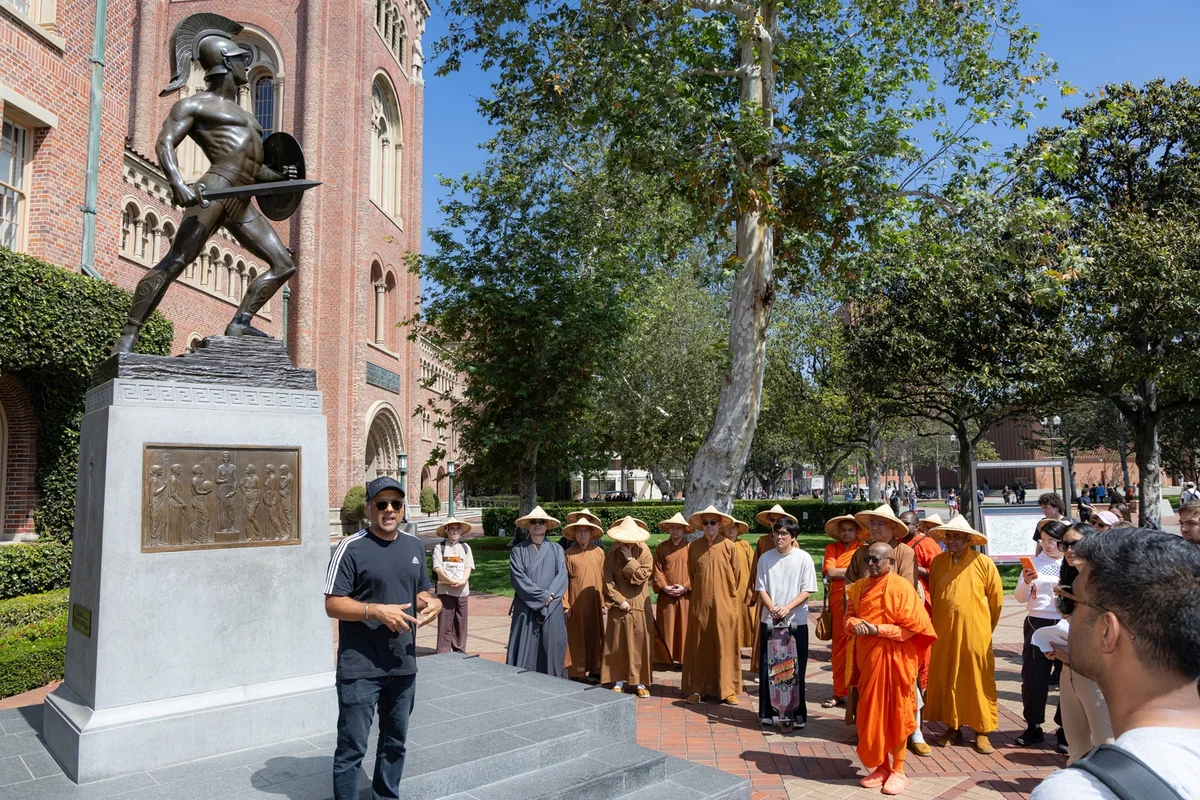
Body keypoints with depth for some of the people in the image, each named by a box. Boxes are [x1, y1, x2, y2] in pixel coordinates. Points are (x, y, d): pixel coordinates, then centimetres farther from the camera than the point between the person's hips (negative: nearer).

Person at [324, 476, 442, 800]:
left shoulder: (414, 546, 8)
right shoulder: (351, 548, -11)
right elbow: (332, 604, -13)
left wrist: (433, 603, -6)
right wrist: (376, 610, -26)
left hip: (403, 665, 6)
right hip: (360, 669, -6)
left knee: (395, 742, 20)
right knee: (352, 748, 2)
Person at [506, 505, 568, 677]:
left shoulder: (556, 550, 10)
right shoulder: (518, 550, 4)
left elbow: (562, 576, -1)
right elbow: (518, 578, -7)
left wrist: (550, 595, -16)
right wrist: (542, 595, -13)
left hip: (552, 610, 1)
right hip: (526, 609, -1)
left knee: (551, 650, 2)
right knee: (525, 652, -1)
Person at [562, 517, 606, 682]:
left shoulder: (599, 552, 3)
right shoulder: (568, 554, -2)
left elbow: (603, 578, 4)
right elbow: (564, 580, -3)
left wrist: (604, 602, 1)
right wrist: (565, 604, -7)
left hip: (594, 602, 2)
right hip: (576, 602, -2)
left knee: (595, 636, 7)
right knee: (576, 637, 2)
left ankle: (594, 671, 17)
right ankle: (575, 673, 9)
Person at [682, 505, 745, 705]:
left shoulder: (729, 546, -3)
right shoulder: (693, 547, 2)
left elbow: (737, 575, 5)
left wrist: (725, 592, 9)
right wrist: (701, 592, 11)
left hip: (725, 603, -1)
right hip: (700, 604, 1)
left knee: (726, 646, 3)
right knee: (699, 646, 5)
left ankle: (728, 689, 13)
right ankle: (696, 689, 13)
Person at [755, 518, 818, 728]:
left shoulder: (804, 558, -3)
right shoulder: (766, 558, 3)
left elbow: (807, 591, -5)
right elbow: (761, 588, 3)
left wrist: (787, 608, -17)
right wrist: (772, 609, -13)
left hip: (796, 621, -2)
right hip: (769, 621, 2)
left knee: (795, 670, 4)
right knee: (767, 668, 5)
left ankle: (797, 713, 17)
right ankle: (768, 712, 16)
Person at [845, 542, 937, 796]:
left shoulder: (901, 587, -12)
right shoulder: (860, 587, 8)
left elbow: (913, 626, -15)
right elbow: (849, 616, 13)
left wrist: (877, 630, -20)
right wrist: (854, 624, -11)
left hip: (893, 659, -6)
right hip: (867, 658, 6)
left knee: (895, 713, 4)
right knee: (871, 713, 11)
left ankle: (898, 770, 18)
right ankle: (881, 766, 25)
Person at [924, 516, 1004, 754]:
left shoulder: (983, 563, -6)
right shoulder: (937, 562, 4)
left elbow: (996, 600, 3)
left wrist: (984, 628, 10)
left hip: (975, 635, -3)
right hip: (944, 634, 3)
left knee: (978, 682, 4)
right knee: (945, 680, 8)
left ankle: (981, 732, 17)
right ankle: (952, 728, 22)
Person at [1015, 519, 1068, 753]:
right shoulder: (1035, 563, 5)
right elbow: (1020, 598, 5)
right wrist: (1026, 582, -12)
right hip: (1037, 624, 2)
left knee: (1067, 676, 5)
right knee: (1033, 676, 6)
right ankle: (1033, 726, 19)